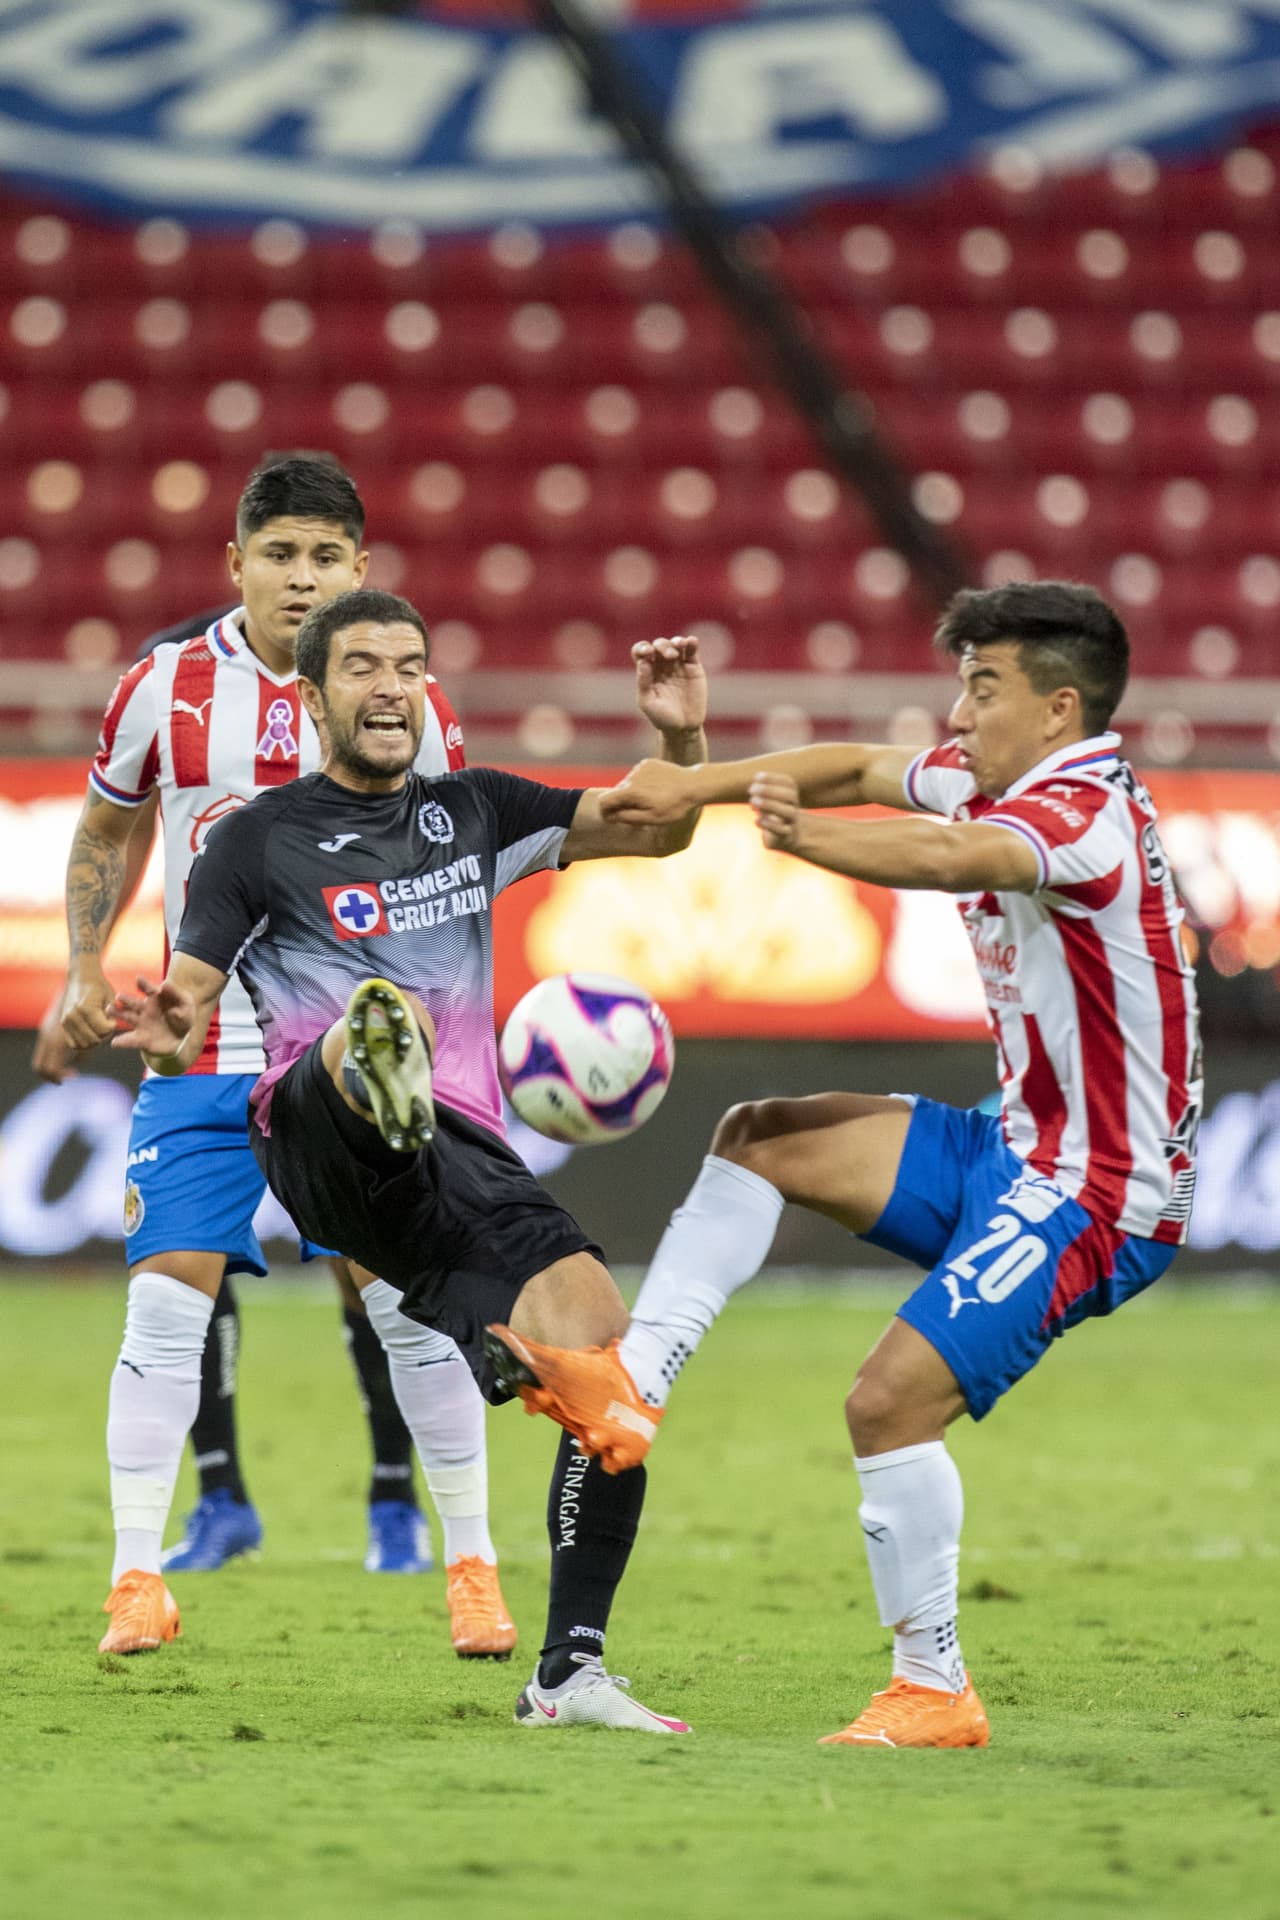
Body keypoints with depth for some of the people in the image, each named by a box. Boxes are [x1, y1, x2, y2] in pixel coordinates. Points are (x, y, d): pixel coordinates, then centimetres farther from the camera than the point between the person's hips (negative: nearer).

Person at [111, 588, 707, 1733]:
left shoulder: (471, 812, 24)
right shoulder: (260, 840, 10)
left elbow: (656, 830, 29)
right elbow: (183, 1022, 6)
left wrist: (682, 739, 8)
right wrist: (168, 1038, -19)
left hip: (467, 1165, 5)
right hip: (318, 1139, -5)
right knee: (376, 1011, -39)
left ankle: (568, 1673, -4)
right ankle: (381, 1074, -81)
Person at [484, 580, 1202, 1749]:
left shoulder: (1086, 812, -22)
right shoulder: (1006, 783, 7)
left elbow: (958, 858, -42)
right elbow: (865, 770, 18)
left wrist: (810, 840, -49)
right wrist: (700, 784, 8)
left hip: (1094, 1199, -10)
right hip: (1020, 1154, 10)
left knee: (892, 1399, -19)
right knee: (762, 1138, 10)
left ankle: (935, 1693, -10)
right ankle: (629, 1390, 3)